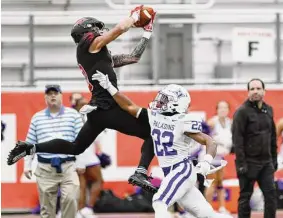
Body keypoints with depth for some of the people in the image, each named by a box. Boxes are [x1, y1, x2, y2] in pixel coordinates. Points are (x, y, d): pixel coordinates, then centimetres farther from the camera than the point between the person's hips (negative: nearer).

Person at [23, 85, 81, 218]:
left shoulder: (73, 115, 5)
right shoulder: (37, 118, 10)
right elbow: (30, 143, 12)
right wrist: (27, 165, 7)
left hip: (68, 166, -2)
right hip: (45, 168, 2)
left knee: (70, 199, -17)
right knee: (46, 205, 3)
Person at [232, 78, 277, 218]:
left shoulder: (268, 110, 10)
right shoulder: (242, 112, -10)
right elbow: (237, 139, -14)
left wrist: (274, 158, 15)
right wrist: (241, 163, -18)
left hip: (266, 162, 5)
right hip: (249, 162, -5)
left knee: (271, 194, 0)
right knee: (245, 196, 2)